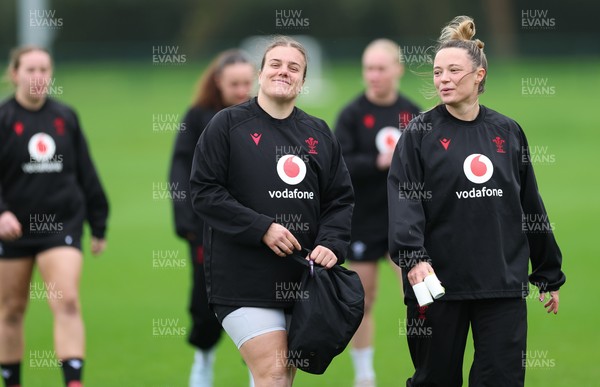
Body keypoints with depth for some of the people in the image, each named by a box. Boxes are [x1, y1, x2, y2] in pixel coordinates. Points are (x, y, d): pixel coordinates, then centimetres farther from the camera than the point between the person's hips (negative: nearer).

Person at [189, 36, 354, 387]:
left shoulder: (320, 134, 13)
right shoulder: (229, 124, 0)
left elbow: (341, 200, 13)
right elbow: (204, 192, -6)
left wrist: (332, 244, -7)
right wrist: (262, 229, -16)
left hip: (304, 278, 5)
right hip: (245, 278, -5)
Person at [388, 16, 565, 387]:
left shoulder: (508, 132, 10)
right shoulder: (421, 133, 0)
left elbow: (531, 207, 15)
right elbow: (404, 202, -11)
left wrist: (550, 275, 17)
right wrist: (413, 257, -28)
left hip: (504, 285, 2)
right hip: (439, 283, -2)